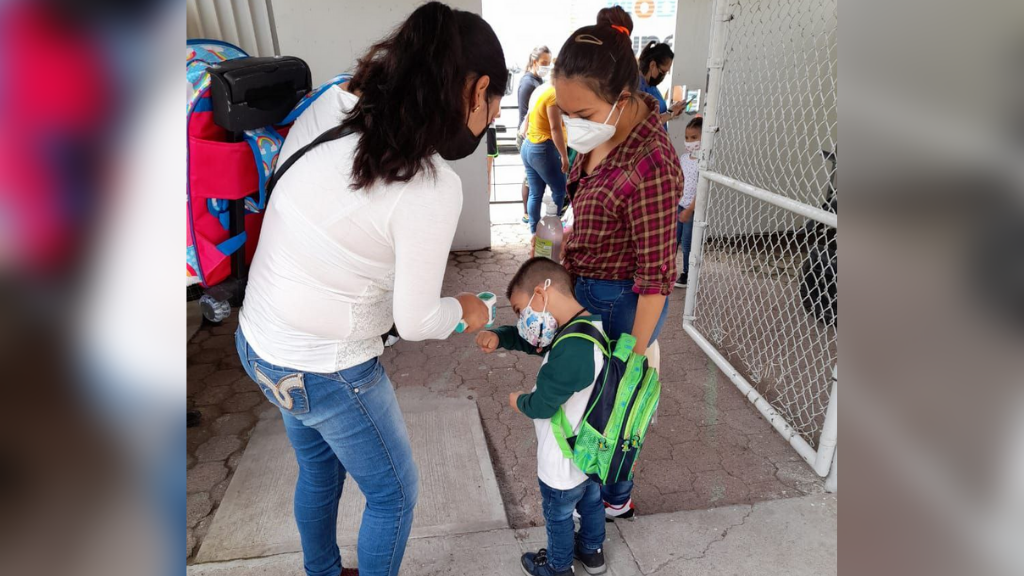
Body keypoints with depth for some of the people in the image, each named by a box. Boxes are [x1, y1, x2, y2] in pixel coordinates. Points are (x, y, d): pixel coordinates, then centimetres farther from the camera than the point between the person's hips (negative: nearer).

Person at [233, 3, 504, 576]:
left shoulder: (329, 105, -8)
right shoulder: (433, 188, -27)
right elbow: (415, 321, -18)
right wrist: (466, 309, 1)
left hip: (257, 340, 8)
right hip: (327, 372, -8)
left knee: (320, 470, 31)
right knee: (394, 492, 19)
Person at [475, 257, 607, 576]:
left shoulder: (571, 348, -37)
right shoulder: (590, 325, -7)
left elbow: (542, 405, -29)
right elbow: (531, 339, 4)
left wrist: (519, 402, -7)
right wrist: (498, 337, -13)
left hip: (565, 464, -8)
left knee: (558, 517, 20)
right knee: (591, 501, 31)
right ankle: (592, 550, 55)